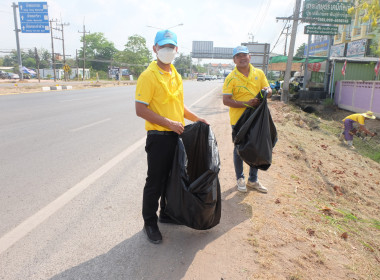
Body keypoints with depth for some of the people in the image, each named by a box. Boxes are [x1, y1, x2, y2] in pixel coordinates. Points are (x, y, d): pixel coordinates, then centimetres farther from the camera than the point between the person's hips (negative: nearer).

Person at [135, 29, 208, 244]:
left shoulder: (176, 75, 13)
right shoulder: (149, 76, -11)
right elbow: (141, 110, -18)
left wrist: (195, 118, 13)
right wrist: (169, 123, -21)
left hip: (176, 135, 8)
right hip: (159, 137, -8)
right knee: (155, 182, 4)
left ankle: (167, 214, 38)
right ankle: (150, 222, 22)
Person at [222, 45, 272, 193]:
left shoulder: (259, 73, 5)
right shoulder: (231, 78, -9)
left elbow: (268, 90, 8)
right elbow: (226, 100, -16)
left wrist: (267, 91, -17)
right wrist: (247, 104, -25)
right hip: (238, 119, -4)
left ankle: (253, 180, 30)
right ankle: (240, 179, 28)